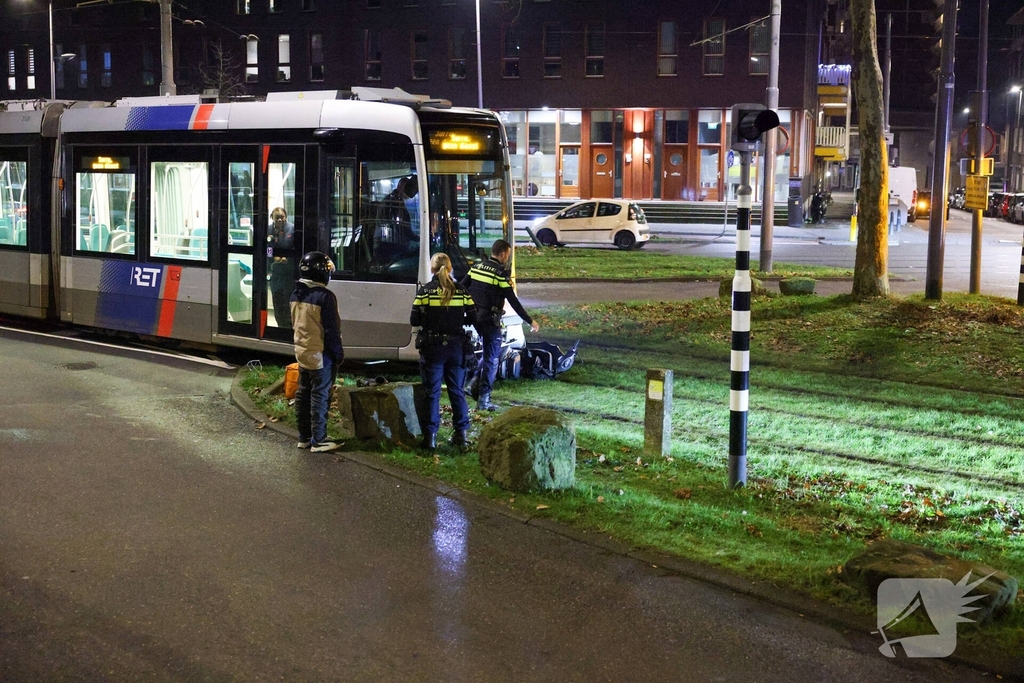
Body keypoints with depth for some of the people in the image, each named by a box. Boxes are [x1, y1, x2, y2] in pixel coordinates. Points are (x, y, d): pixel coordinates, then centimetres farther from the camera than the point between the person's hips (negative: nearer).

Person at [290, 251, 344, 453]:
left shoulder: (296, 295, 6)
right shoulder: (324, 296, -19)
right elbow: (331, 330, -18)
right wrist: (338, 353, -8)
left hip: (302, 353, 8)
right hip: (320, 355, -8)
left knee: (303, 394, 14)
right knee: (320, 397, -2)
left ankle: (304, 437, 21)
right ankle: (318, 441, 1)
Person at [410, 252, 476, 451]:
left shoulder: (425, 291, -7)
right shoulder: (461, 291, 1)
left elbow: (414, 320, -7)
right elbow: (472, 317, 1)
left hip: (432, 347, -2)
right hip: (456, 347, 2)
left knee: (432, 392, 4)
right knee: (457, 390, 12)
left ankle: (430, 436, 2)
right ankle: (461, 433, 14)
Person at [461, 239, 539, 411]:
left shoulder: (476, 267, 7)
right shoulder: (500, 273, -13)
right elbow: (513, 301, -15)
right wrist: (530, 321, -8)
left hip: (475, 318, 7)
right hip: (490, 320, -7)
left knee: (487, 353, 25)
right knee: (491, 359, 2)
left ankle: (475, 383, 17)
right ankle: (483, 400, 1)